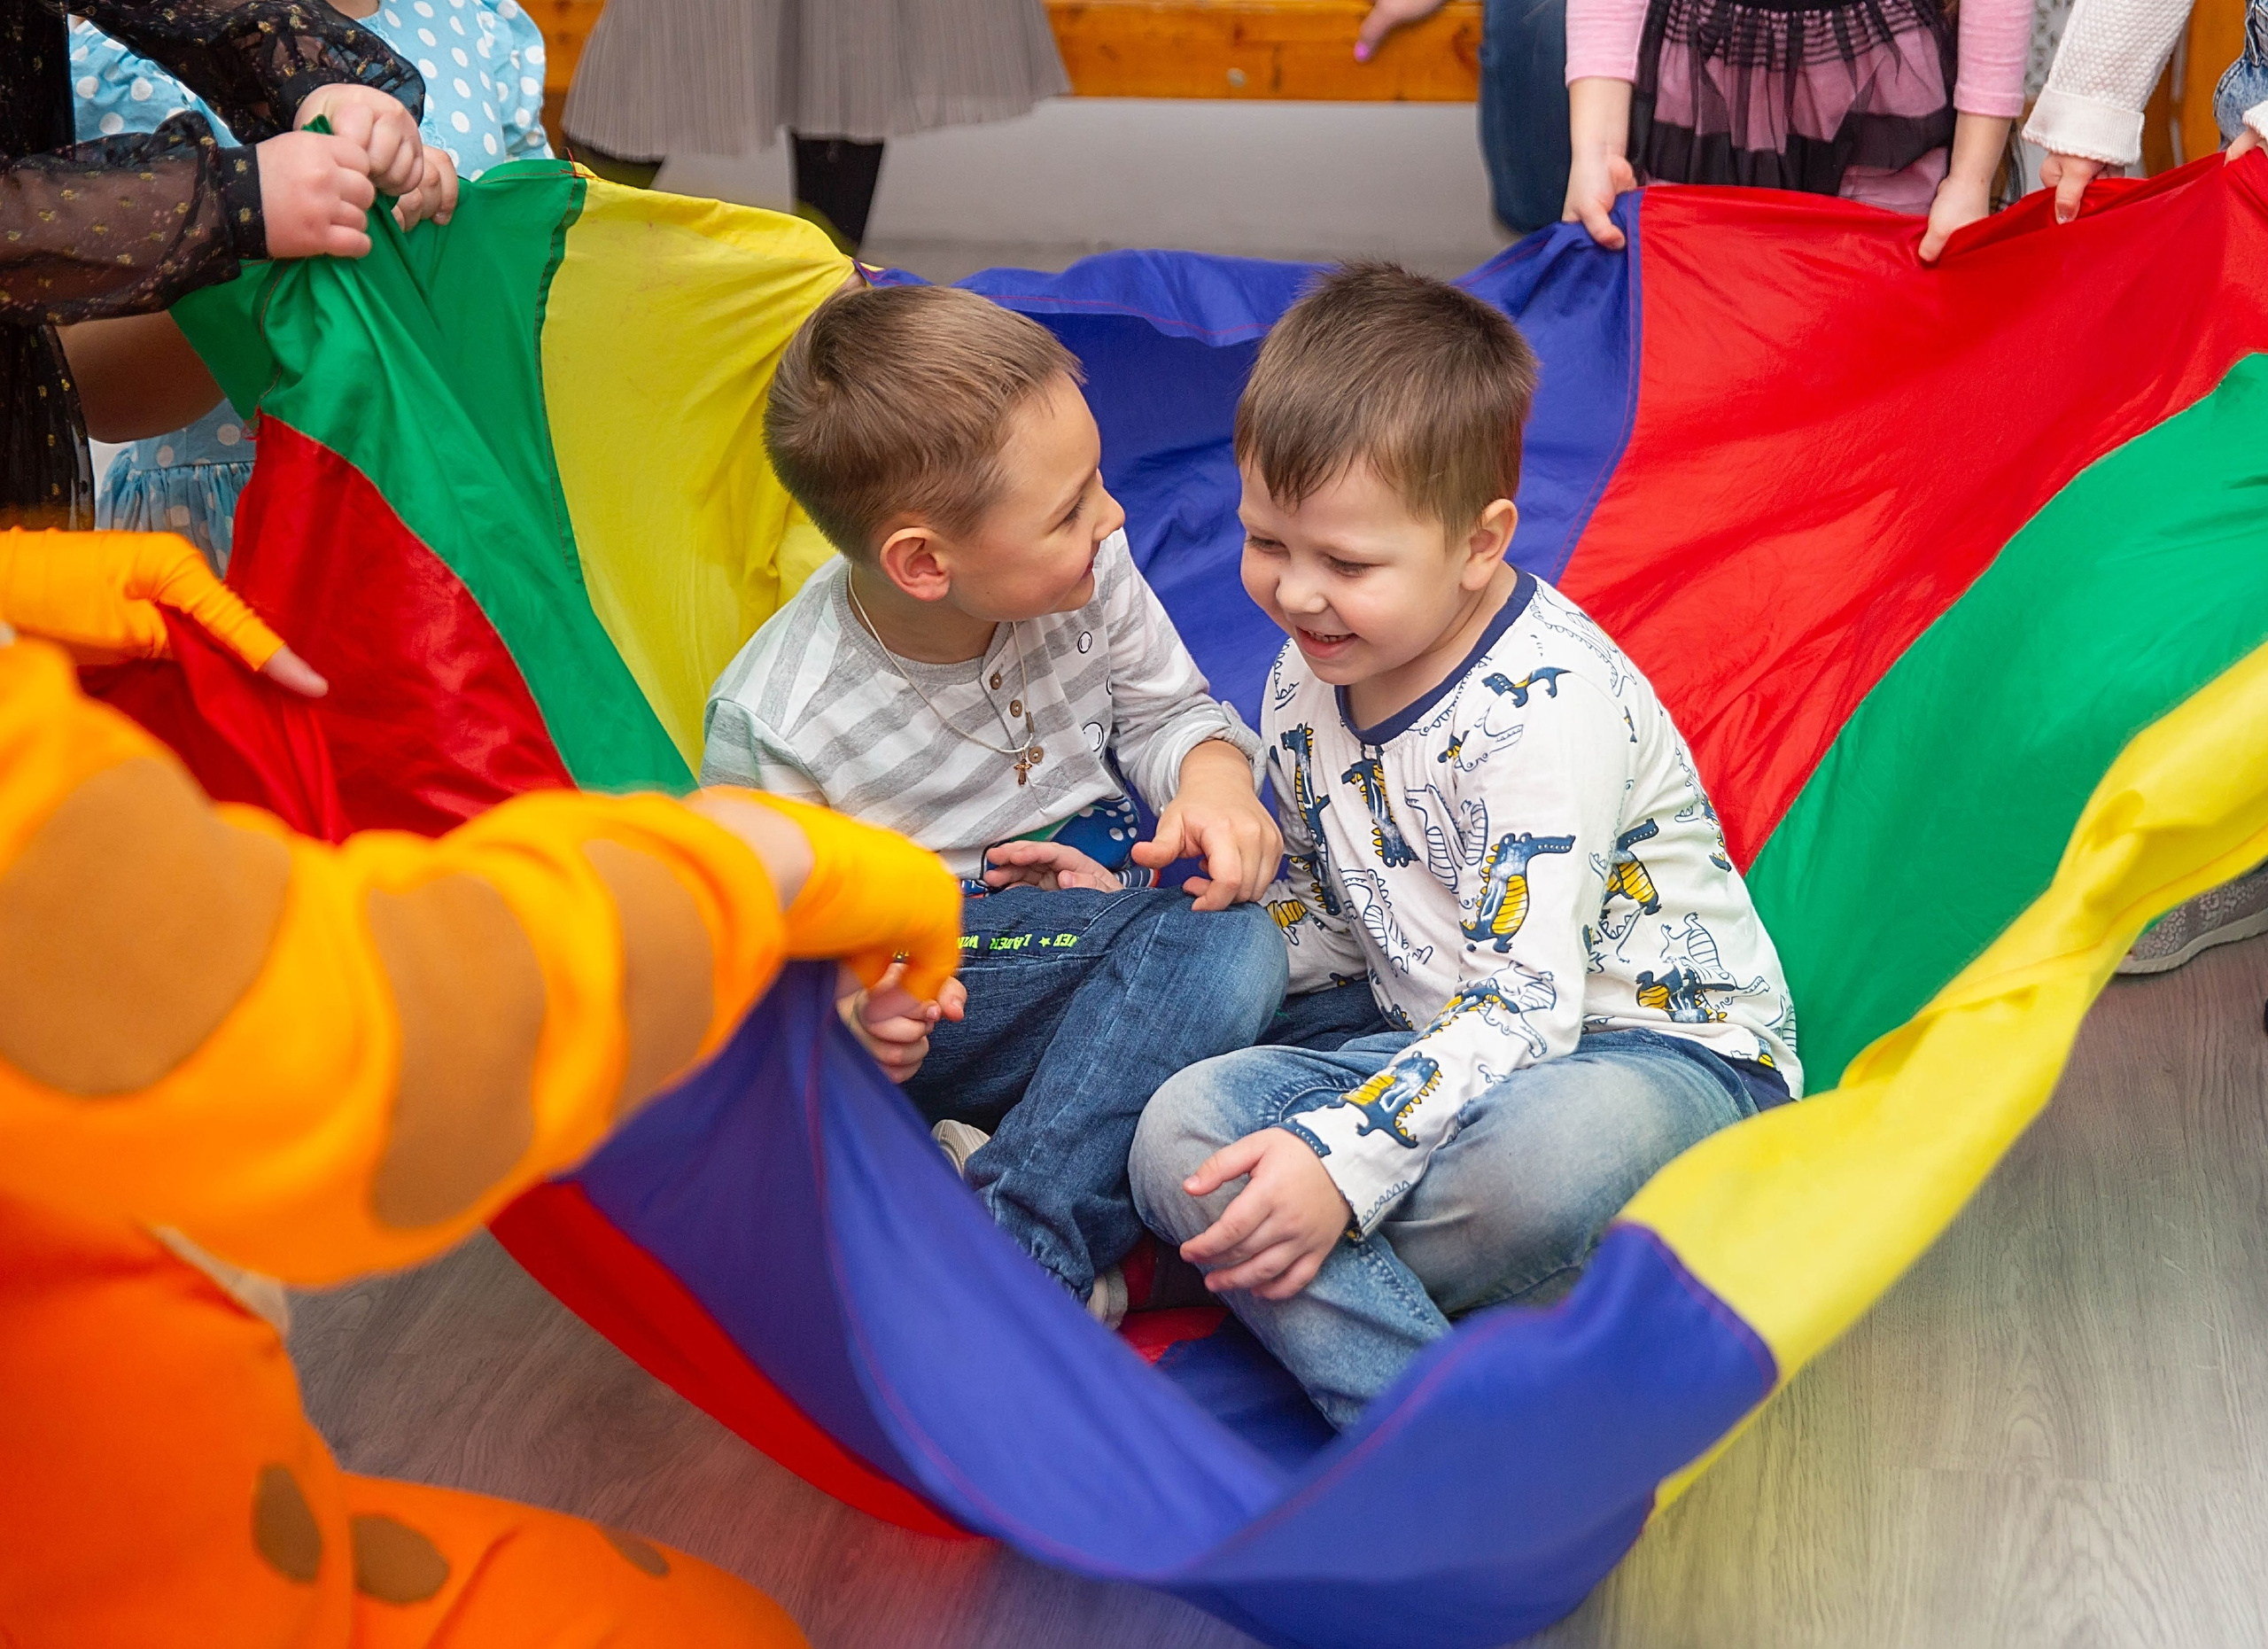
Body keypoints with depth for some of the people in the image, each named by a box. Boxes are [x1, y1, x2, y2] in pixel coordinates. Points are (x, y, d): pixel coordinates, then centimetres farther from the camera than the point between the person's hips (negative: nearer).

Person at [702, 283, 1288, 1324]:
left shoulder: (1089, 576, -9)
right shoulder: (774, 719, -20)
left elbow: (1167, 709, 8)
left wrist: (1212, 774, -16)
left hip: (1100, 896, 4)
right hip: (940, 1004, -4)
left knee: (1237, 944, -29)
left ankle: (1013, 1237, -29)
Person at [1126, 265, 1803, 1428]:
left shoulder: (1545, 706, -21)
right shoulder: (1303, 687, 3)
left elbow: (1526, 1004, -26)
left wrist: (1343, 1159, -36)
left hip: (1662, 1045, -7)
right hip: (1450, 1049, 7)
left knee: (1549, 1155, -43)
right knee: (1184, 1130, -18)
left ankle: (1332, 1308, -11)